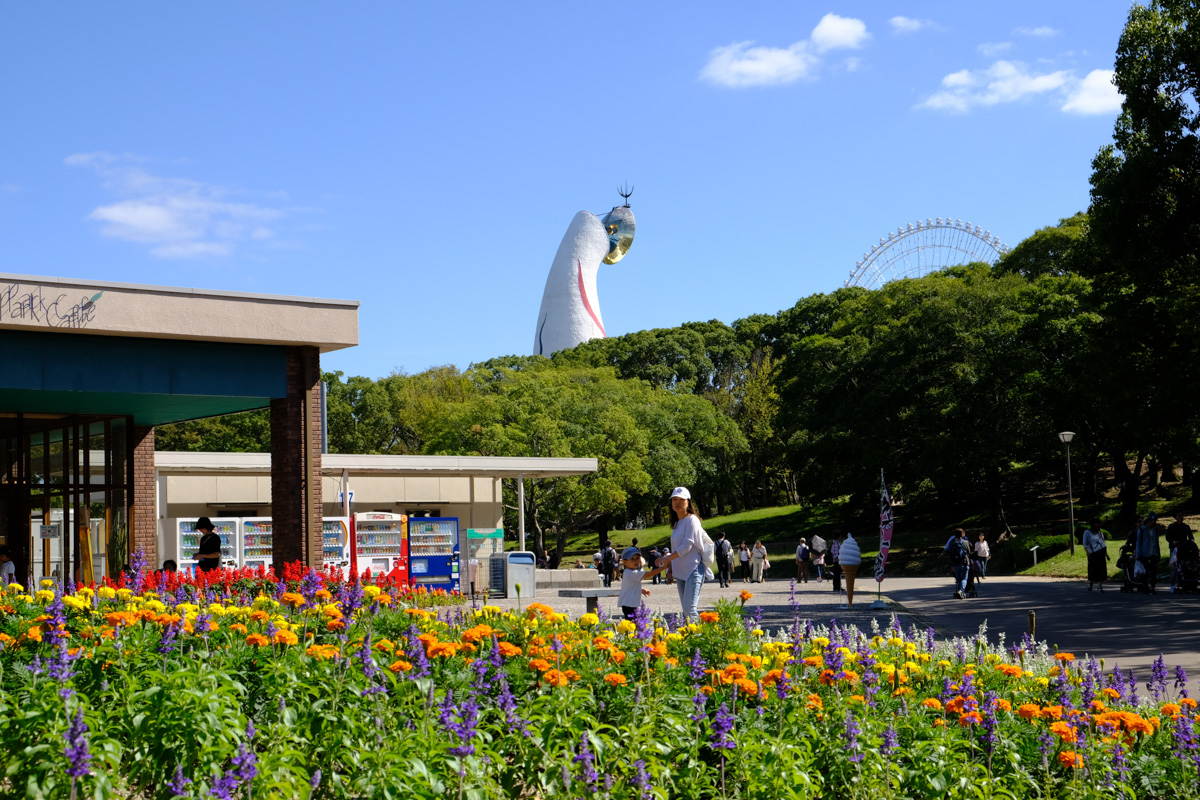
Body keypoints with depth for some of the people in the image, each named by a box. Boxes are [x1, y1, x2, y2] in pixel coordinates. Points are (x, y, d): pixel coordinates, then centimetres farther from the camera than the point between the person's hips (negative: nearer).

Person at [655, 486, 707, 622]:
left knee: (690, 610, -20)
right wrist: (670, 569, 14)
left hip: (693, 570, -9)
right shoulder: (677, 524, 19)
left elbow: (687, 546, -14)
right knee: (685, 611, 5)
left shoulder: (692, 520, -6)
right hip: (681, 573, 9)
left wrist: (665, 559, -10)